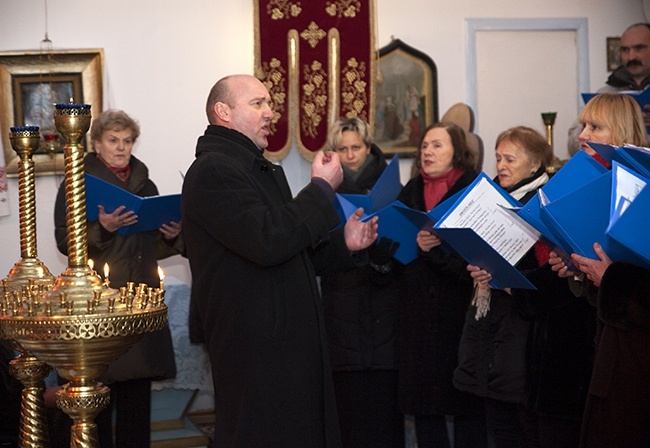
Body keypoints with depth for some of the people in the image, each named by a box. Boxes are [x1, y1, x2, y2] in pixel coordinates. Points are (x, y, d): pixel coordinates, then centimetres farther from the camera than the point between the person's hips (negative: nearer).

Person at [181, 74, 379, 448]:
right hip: (254, 345, -10)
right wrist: (322, 188, -14)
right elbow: (268, 243, -25)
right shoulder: (212, 171, -13)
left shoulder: (263, 171, 20)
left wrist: (345, 243, 7)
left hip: (294, 341, 10)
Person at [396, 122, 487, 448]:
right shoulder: (412, 191, 14)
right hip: (418, 308, 5)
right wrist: (417, 244, -9)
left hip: (459, 305, -5)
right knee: (422, 402, 6)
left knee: (466, 405, -1)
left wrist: (437, 247, -21)